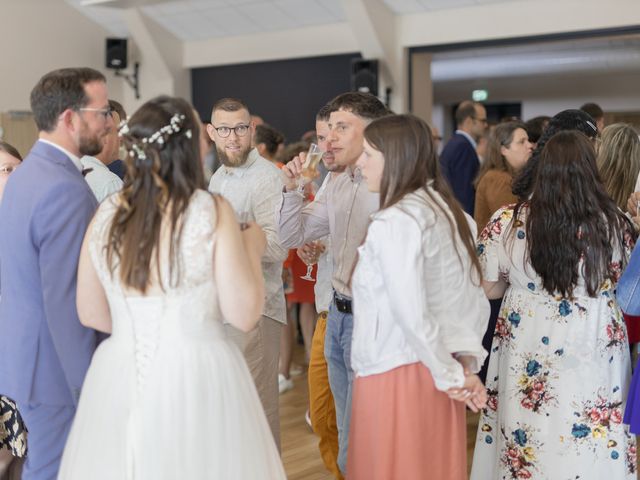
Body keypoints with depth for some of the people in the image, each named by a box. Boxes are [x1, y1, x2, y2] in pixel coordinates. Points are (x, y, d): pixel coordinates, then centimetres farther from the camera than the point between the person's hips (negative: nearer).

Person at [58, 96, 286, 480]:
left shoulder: (107, 215, 1)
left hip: (117, 375, 4)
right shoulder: (212, 211, -12)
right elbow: (244, 314, -12)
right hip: (196, 378, -4)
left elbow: (91, 314, 10)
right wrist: (253, 249, 4)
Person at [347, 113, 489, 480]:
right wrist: (466, 362, 5)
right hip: (433, 373, 8)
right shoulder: (451, 212, 9)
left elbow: (411, 314, -20)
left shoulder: (395, 221, -16)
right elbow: (476, 300, 9)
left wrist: (449, 375, -11)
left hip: (395, 374, -8)